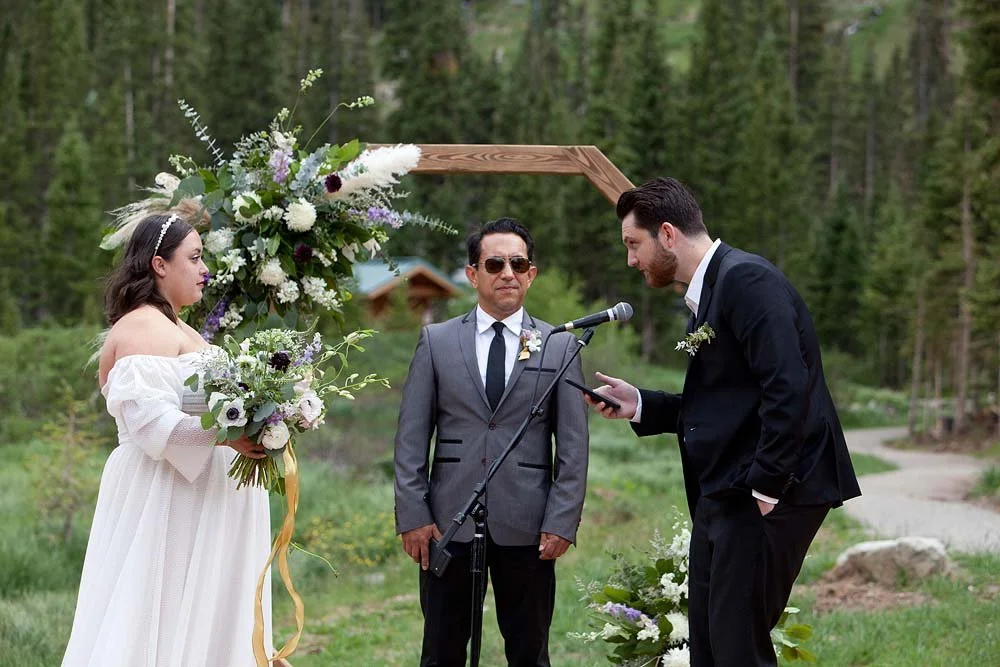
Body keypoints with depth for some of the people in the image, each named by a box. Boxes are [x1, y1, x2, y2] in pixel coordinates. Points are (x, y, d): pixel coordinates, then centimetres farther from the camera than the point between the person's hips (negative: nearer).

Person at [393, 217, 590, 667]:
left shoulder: (560, 346, 6)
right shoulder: (436, 341, 7)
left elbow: (573, 445, 3)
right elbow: (411, 437, 4)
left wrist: (562, 522, -5)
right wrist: (413, 515, -4)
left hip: (526, 527, 0)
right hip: (448, 523, 1)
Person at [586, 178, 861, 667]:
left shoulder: (746, 279, -13)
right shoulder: (705, 294, 17)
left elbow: (787, 388, -22)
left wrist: (766, 486, -21)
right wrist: (639, 405, 11)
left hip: (769, 494, -10)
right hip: (722, 495, 10)